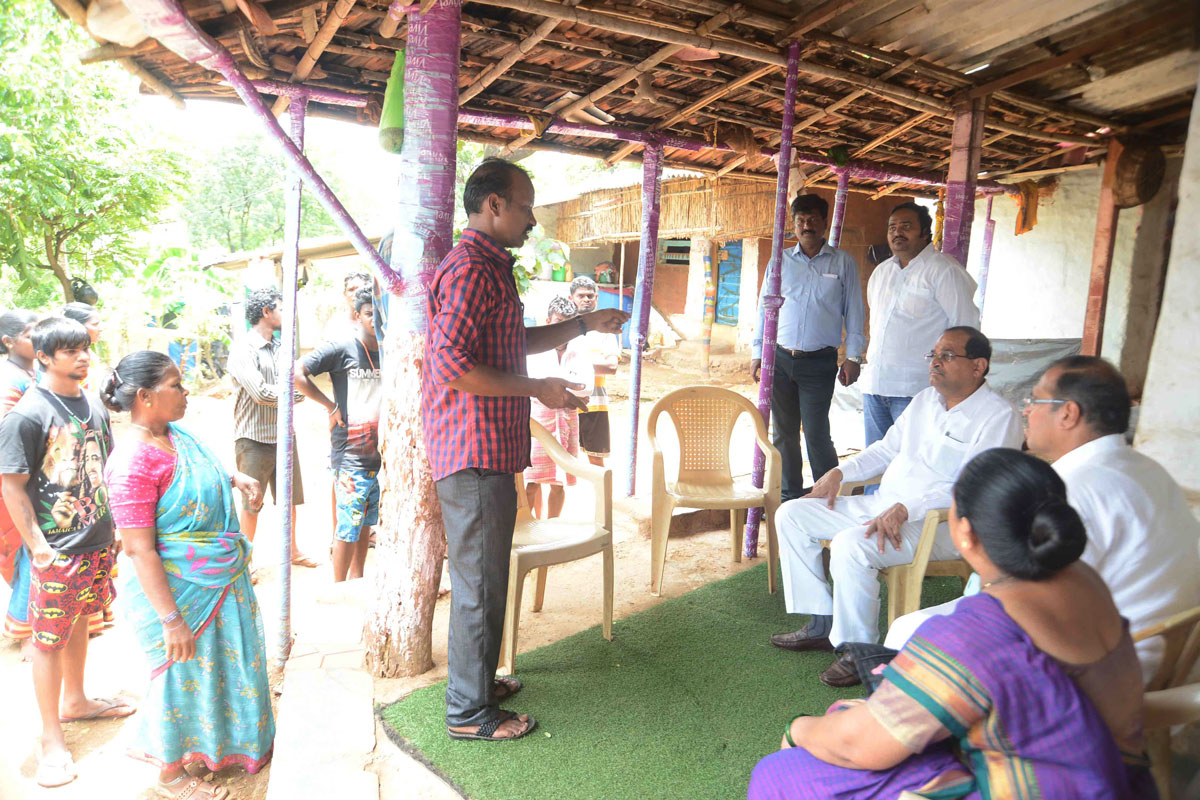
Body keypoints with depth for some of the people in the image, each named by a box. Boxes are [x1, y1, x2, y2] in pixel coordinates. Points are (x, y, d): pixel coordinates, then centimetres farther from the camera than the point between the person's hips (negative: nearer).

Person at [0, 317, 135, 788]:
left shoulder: (93, 406, 6)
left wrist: (114, 525, 14)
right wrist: (38, 546, -15)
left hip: (98, 541, 7)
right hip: (57, 549, -6)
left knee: (79, 622, 21)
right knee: (49, 639, 4)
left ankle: (75, 701, 40)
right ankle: (52, 739, 16)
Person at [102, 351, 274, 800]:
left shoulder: (174, 433, -1)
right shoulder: (134, 461, -27)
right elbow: (140, 550, -26)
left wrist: (234, 479, 3)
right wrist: (171, 619, -24)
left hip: (219, 581, 9)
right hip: (179, 592, -9)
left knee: (222, 663, 23)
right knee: (184, 675, 11)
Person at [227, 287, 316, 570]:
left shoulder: (281, 346, 9)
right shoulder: (243, 349, -12)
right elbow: (261, 392, -21)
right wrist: (294, 392, -7)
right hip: (254, 439, -6)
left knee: (290, 497, 16)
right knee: (251, 502, 6)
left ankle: (291, 549, 33)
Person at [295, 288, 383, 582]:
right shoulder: (341, 349, -6)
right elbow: (297, 373, -12)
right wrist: (331, 406, -9)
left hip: (382, 453, 6)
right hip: (351, 455, -6)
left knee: (366, 523, 15)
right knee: (349, 526, -2)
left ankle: (357, 579, 29)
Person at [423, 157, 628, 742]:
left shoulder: (489, 267, 19)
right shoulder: (471, 269, -16)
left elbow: (512, 343, 29)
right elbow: (450, 364, -25)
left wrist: (583, 325, 23)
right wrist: (538, 389, -20)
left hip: (488, 451, 11)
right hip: (475, 452, -11)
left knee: (481, 577, 20)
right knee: (480, 582, 0)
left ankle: (476, 681, 35)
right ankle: (468, 712, 14)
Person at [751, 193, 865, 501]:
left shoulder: (843, 263, 4)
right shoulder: (781, 260, 8)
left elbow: (854, 311, 6)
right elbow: (764, 306, 12)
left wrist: (853, 357, 0)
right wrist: (758, 352, 8)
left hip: (820, 361, -2)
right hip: (780, 359, 3)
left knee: (816, 433, -6)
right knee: (783, 433, 8)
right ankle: (789, 497, 20)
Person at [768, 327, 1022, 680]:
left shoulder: (998, 416, -10)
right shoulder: (925, 400, 14)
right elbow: (886, 449, 24)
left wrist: (905, 509, -28)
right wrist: (840, 472, 9)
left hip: (939, 523, -9)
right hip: (881, 505, 9)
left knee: (850, 545, -34)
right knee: (791, 515, 1)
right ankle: (822, 624, 5)